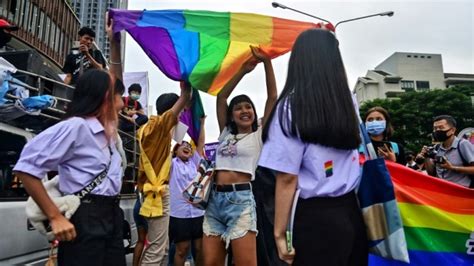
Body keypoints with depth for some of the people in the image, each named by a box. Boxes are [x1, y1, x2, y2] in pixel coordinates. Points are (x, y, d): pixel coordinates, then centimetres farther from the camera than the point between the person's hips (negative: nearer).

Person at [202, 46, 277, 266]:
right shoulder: (226, 134, 17)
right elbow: (221, 96, 15)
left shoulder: (260, 136, 6)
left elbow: (272, 97, -2)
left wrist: (266, 62, -5)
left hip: (240, 200, -5)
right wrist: (243, 70, 12)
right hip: (215, 199, 5)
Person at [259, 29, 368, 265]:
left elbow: (287, 178, -16)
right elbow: (337, 83, 29)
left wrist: (279, 233, -7)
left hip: (315, 219, -6)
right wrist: (327, 40, 40)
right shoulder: (348, 100, 3)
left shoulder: (291, 106, -14)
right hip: (350, 212, 6)